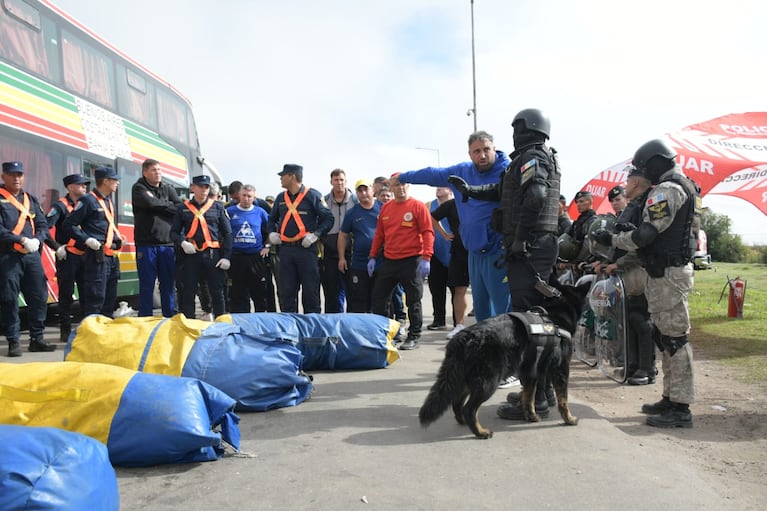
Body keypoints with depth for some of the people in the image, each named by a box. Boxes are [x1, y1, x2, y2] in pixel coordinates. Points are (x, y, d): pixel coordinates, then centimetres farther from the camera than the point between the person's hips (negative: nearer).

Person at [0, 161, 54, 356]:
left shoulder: (31, 199, 16)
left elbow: (43, 225, 10)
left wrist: (36, 240, -9)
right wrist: (22, 240, -21)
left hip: (32, 255, 5)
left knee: (39, 296, 6)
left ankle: (37, 338, 17)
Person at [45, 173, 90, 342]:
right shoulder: (60, 206, -5)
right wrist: (56, 247, -15)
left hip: (85, 255, 6)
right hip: (67, 257, -6)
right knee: (66, 295, 0)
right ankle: (65, 332, 8)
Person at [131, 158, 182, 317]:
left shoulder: (168, 188, 13)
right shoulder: (139, 188, 3)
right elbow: (150, 203, -15)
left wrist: (158, 205, -9)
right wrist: (169, 206, -3)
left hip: (168, 244, 3)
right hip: (146, 244, -3)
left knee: (169, 285, 8)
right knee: (147, 286, 0)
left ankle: (170, 317, 16)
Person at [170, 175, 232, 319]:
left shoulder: (217, 207, 7)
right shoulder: (183, 208, 9)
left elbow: (227, 233, 5)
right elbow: (174, 232, 11)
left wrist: (226, 257, -3)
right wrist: (182, 243, -11)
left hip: (213, 254, -1)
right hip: (190, 255, 1)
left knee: (217, 292, 3)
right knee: (188, 293, 5)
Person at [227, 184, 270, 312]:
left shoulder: (260, 212, 8)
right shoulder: (230, 211, 4)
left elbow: (269, 231, 16)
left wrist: (267, 246, 6)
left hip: (257, 257, 1)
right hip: (236, 258, -1)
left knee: (260, 292, 5)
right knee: (238, 294, 5)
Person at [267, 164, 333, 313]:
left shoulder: (312, 195, -3)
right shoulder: (281, 198, 15)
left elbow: (328, 218, -4)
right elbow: (272, 219, 28)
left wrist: (315, 235, -14)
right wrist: (272, 233, 9)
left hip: (306, 249, -5)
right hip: (285, 249, 5)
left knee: (310, 291, 0)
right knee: (286, 292, 8)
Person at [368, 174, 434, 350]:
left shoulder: (418, 206, -4)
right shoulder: (385, 208, 11)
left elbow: (428, 233, -8)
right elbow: (379, 235, 16)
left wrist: (426, 258, -16)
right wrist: (372, 256, 11)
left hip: (412, 262, -5)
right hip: (388, 261, 5)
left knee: (413, 301, 3)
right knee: (378, 299, 7)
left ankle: (414, 336, 15)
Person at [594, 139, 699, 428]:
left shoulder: (667, 190, -14)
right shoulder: (685, 187, 19)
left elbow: (645, 234, -20)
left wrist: (612, 240, -6)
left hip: (668, 273, -10)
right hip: (674, 268, 10)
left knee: (674, 336, -6)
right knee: (666, 335, 15)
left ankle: (680, 409, 0)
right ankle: (671, 398, 23)